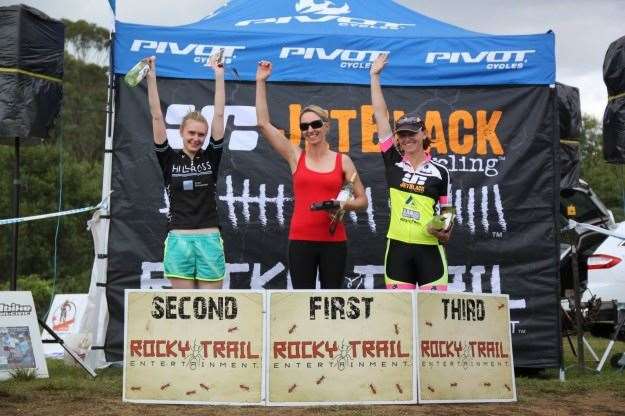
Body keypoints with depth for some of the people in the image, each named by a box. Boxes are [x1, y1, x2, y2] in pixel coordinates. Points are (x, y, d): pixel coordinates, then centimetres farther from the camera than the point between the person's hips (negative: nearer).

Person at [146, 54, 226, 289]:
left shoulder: (211, 158, 6)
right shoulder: (169, 159, 5)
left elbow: (219, 115, 4)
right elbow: (157, 117, 0)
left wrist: (219, 76, 2)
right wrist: (151, 78, -4)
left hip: (209, 240, 1)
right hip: (179, 240, -1)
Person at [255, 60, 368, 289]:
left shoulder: (343, 161, 3)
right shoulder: (295, 156, 3)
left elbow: (362, 200, 8)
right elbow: (263, 124, -3)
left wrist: (345, 205, -14)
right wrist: (261, 82, -3)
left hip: (334, 241, 0)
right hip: (301, 240, 0)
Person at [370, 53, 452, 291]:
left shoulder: (439, 172, 5)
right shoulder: (393, 162, 5)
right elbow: (380, 116, 4)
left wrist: (446, 231, -9)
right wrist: (375, 76, 5)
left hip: (429, 249, -1)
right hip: (398, 248, 1)